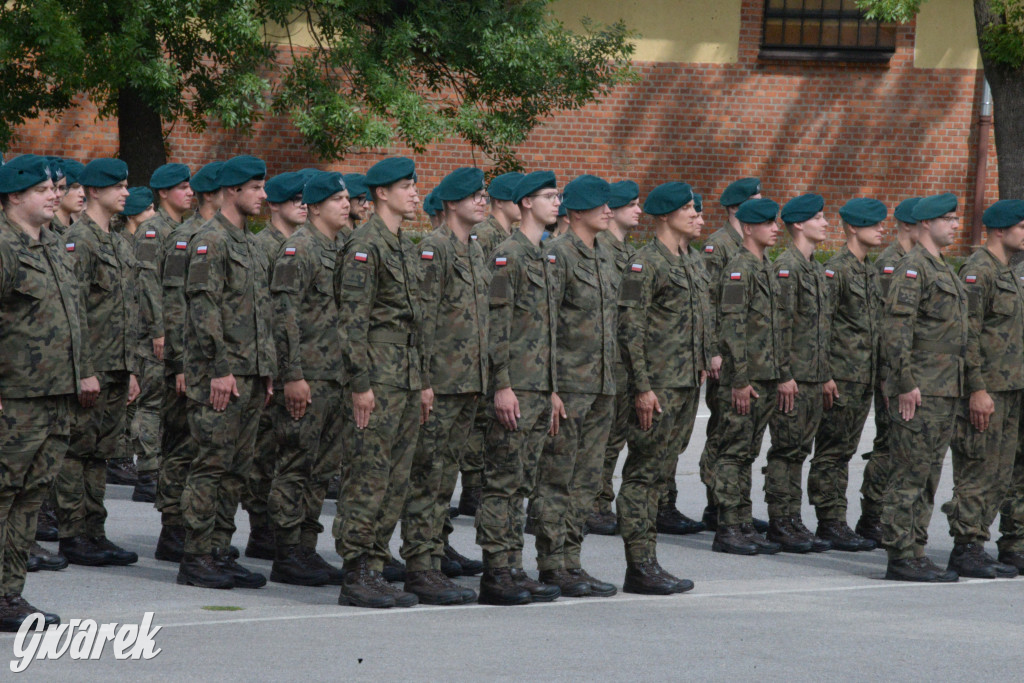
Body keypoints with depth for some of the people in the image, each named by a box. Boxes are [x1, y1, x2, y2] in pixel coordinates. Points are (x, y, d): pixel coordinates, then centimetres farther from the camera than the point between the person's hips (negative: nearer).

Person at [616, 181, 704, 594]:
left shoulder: (692, 262, 16)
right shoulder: (646, 264, -12)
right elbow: (629, 330, -15)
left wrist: (702, 367, 19)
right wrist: (642, 387, -19)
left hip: (688, 384, 9)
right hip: (658, 386, -9)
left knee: (659, 473, 11)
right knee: (644, 474, -5)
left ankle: (647, 564, 14)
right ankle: (640, 568, -4)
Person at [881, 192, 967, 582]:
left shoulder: (942, 270, 19)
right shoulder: (913, 269, -11)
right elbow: (896, 327, -19)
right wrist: (906, 384, -22)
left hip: (945, 392, 10)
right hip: (920, 392, -10)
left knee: (928, 477, 11)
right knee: (909, 476, -8)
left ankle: (916, 554, 14)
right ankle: (900, 559, -7)